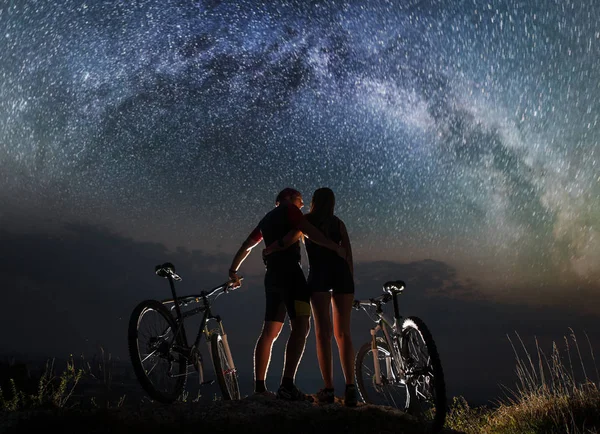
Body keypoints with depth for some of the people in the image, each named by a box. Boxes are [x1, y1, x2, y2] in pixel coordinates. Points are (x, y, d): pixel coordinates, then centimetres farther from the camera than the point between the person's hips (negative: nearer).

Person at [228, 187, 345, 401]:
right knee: (301, 325, -19)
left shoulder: (267, 219, 27)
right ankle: (287, 385, -32)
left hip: (272, 275, 9)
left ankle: (259, 387, 9)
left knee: (269, 332, 10)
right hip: (289, 271, -9)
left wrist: (233, 270, 45)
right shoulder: (289, 210, 3)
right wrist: (336, 247, -10)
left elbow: (246, 246, 34)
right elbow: (309, 231, -13)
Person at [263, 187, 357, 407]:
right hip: (342, 274, 3)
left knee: (323, 333, -4)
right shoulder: (339, 222, 21)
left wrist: (267, 250, 14)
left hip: (320, 275, -3)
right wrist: (350, 283, 16)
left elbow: (287, 241, -3)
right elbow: (348, 255, 13)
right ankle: (350, 386, -8)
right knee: (343, 333, 5)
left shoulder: (306, 219, 12)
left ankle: (328, 389, -8)